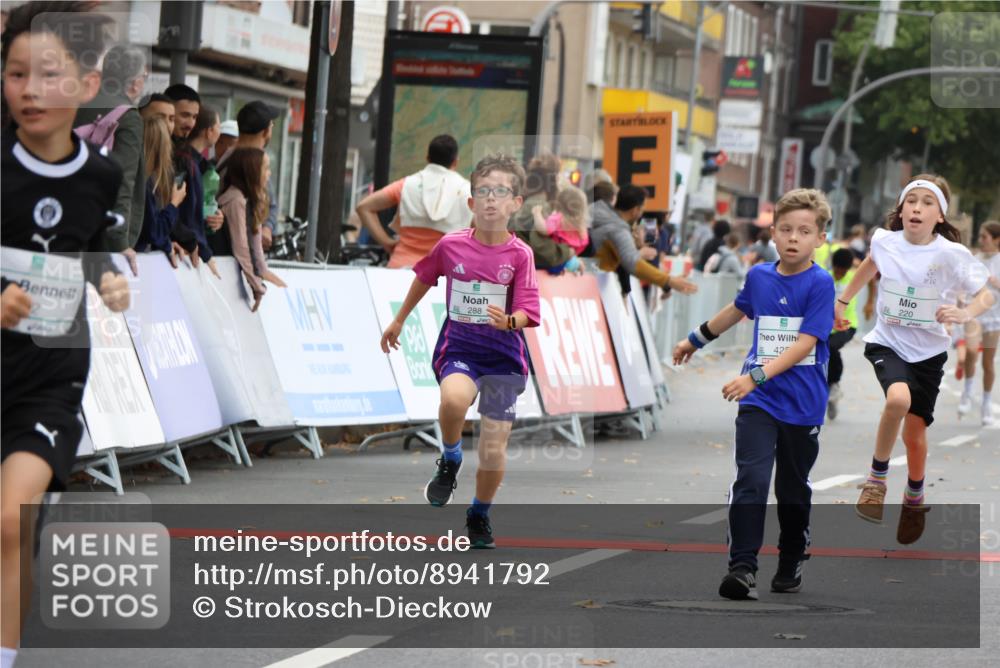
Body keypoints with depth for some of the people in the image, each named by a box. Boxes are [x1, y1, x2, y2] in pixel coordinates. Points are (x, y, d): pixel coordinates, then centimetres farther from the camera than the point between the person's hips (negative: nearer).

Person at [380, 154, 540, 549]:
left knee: (493, 449, 2)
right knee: (454, 398, -35)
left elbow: (528, 312, -10)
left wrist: (510, 320, -33)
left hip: (503, 353, 0)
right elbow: (424, 279, 18)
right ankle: (450, 461, -4)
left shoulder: (519, 255, -7)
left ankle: (480, 515, 29)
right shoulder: (450, 246, -1)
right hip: (459, 346, 0)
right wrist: (399, 320, 29)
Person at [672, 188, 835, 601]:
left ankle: (791, 565, 30)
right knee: (751, 480, -15)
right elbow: (738, 310, 26)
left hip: (803, 407, -2)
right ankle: (742, 567, -19)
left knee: (793, 490, 12)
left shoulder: (820, 284, -10)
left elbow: (804, 344, -19)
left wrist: (756, 375, -29)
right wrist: (697, 340, 39)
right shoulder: (759, 277, 3)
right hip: (758, 402, 2)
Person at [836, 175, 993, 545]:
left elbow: (985, 296, -11)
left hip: (928, 351, 0)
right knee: (898, 398, -30)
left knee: (914, 431, 4)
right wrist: (843, 300, 23)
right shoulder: (884, 241, -9)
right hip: (887, 342, 0)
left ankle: (914, 499, 34)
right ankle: (877, 477, -9)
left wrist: (964, 314, -32)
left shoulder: (951, 254, -18)